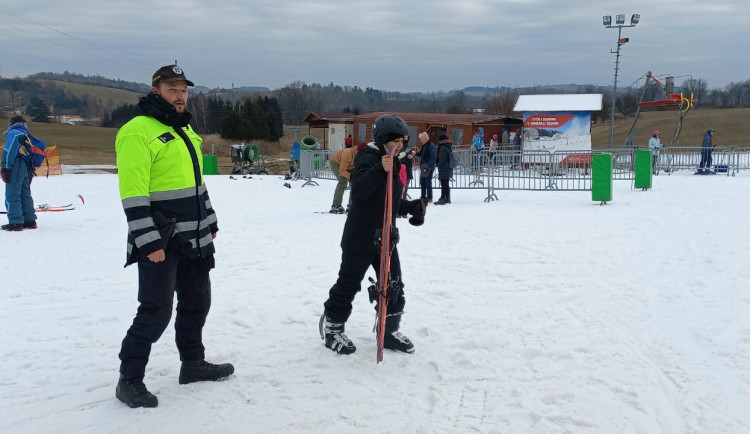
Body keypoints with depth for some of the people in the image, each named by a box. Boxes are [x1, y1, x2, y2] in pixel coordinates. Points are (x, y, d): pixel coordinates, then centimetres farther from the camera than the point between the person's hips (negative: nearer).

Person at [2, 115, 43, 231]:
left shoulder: (13, 133, 0)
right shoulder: (26, 135, 22)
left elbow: (9, 150, -13)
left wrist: (4, 167, -17)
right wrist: (34, 166, 20)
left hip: (16, 166, -8)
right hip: (27, 168, 8)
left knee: (12, 195, -6)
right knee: (25, 194, 15)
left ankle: (16, 223, -10)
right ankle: (30, 221, 16)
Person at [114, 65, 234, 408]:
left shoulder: (185, 131, 15)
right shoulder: (137, 132, -14)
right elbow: (133, 194, -21)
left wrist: (209, 222, 21)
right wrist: (148, 241, -24)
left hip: (194, 239, 9)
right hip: (159, 242, -9)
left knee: (197, 301, 16)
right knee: (156, 311, -5)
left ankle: (193, 363, 32)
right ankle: (129, 379, 10)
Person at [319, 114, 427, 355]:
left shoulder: (394, 163, 12)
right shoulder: (368, 158, -16)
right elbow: (360, 188, -36)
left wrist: (412, 207, 9)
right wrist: (380, 170, -50)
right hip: (361, 238, -8)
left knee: (393, 287, 11)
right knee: (348, 284, 5)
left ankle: (389, 332, 24)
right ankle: (332, 328, 23)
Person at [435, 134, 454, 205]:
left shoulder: (443, 148, -15)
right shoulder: (450, 146, 12)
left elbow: (442, 159, -18)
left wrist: (439, 165, -7)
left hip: (444, 169, -9)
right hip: (449, 168, 9)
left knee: (443, 184, -8)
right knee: (446, 184, 15)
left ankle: (442, 199, -7)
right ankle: (447, 198, 19)